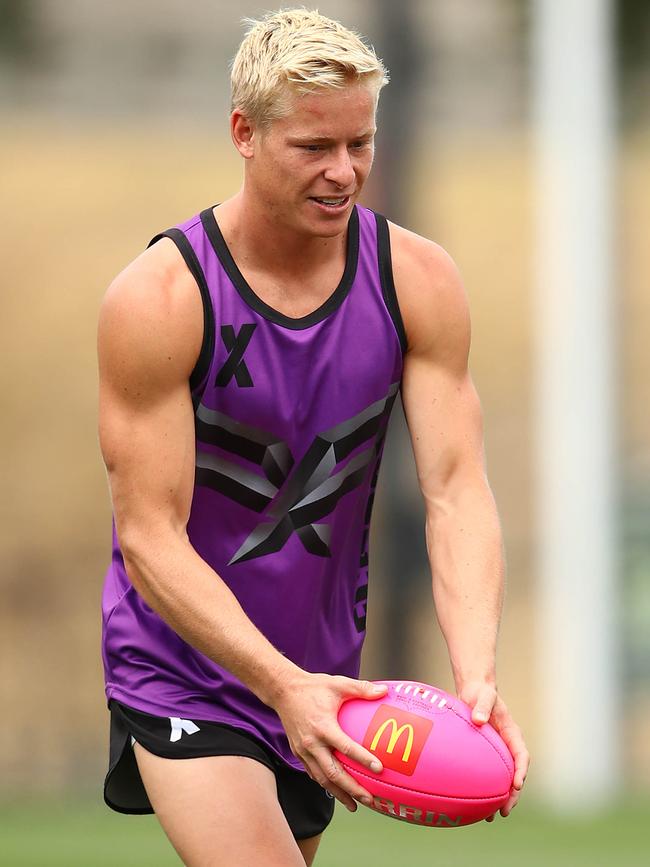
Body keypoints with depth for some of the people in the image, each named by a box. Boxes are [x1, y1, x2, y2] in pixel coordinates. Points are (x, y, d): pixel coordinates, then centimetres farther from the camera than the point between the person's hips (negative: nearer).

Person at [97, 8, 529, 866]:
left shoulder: (419, 281, -6)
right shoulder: (157, 299, -19)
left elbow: (456, 490, -13)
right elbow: (150, 538, -21)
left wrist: (477, 676, -30)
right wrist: (283, 686, -34)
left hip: (325, 662, 5)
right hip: (184, 664, -5)